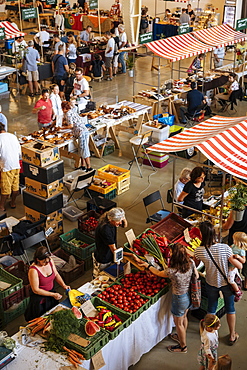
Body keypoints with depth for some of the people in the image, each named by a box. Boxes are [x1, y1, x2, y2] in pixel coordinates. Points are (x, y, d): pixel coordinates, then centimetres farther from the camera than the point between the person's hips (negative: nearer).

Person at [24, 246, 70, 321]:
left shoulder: (50, 261, -13)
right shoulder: (33, 270, -31)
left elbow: (56, 275, 3)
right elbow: (36, 290, -23)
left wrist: (64, 285, -11)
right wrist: (53, 294, -23)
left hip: (52, 292, 6)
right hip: (39, 299, -6)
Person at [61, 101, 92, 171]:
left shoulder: (68, 113, -6)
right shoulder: (72, 111, 20)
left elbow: (71, 125, -12)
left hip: (82, 132, -9)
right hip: (84, 131, 9)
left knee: (84, 150, -5)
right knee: (81, 150, 15)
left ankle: (89, 168, -2)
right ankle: (83, 166, 21)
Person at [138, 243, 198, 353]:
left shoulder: (172, 271, -34)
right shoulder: (191, 262, -19)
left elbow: (158, 273, -14)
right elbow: (197, 277, -3)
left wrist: (147, 265, 2)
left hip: (180, 298, -6)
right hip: (190, 294, 6)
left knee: (178, 323, 19)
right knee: (184, 317, 31)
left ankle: (183, 346, 39)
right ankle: (181, 337, 55)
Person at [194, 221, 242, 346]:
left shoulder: (199, 251, -23)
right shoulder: (225, 248, -27)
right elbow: (239, 266, -20)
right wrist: (239, 259, 0)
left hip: (211, 284, 1)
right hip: (227, 283, -1)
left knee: (211, 308, 24)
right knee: (230, 308, 21)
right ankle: (232, 336, 37)